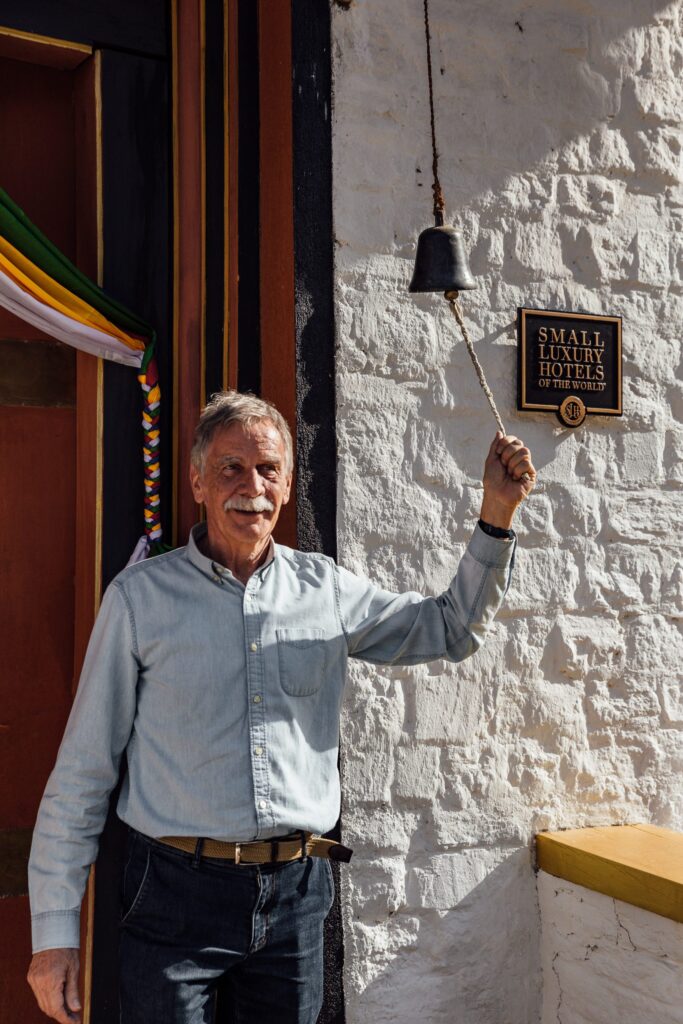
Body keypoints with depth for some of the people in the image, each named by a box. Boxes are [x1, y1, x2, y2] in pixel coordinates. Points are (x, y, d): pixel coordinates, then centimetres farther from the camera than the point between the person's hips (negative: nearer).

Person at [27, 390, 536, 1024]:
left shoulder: (325, 589, 4)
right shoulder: (140, 597, -5)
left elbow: (453, 630, 10)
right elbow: (82, 773, -3)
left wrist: (497, 515, -3)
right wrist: (54, 931, -4)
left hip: (296, 893, 3)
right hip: (178, 894, -3)